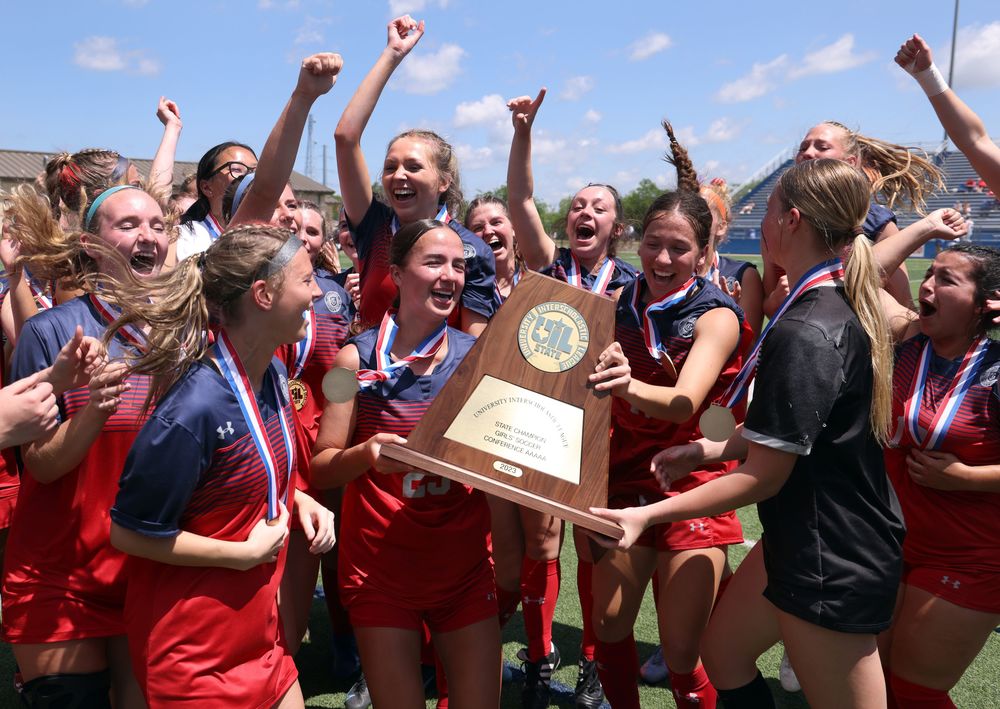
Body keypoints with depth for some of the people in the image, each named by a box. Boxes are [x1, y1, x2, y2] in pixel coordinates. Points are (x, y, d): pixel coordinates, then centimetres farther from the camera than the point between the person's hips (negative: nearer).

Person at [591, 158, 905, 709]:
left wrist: (647, 516, -19)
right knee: (723, 650, 22)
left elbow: (763, 476, -22)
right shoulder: (842, 306, 4)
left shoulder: (806, 333, -27)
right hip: (802, 537, 10)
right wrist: (714, 450, 7)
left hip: (833, 564, -10)